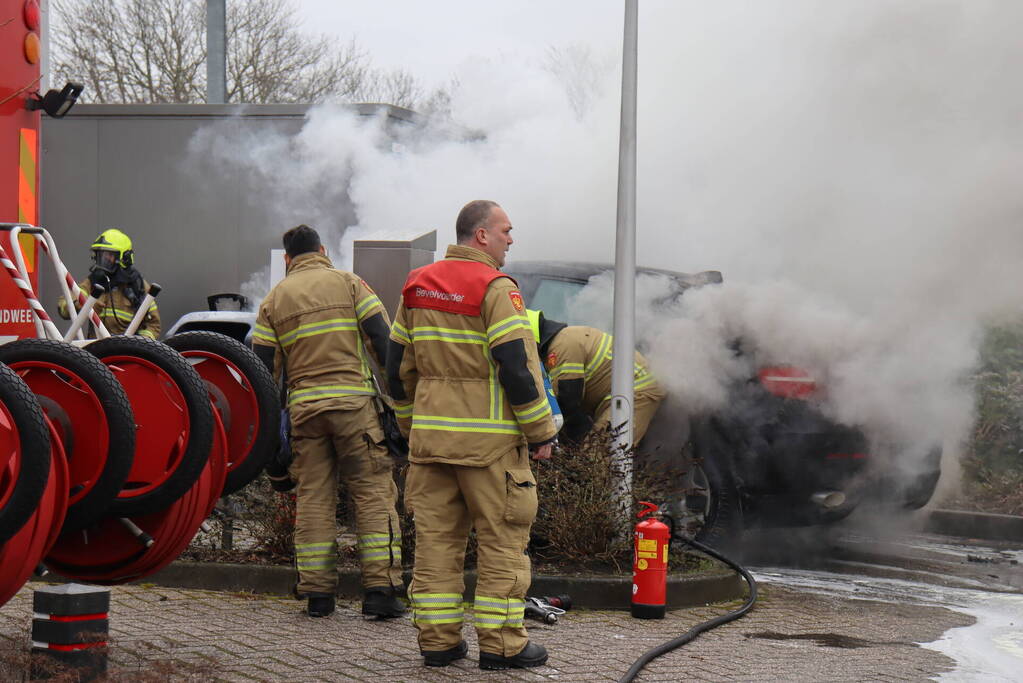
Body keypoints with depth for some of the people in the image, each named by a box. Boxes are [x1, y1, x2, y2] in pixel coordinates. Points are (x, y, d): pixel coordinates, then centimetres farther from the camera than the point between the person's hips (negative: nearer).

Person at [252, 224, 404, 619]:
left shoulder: (274, 300, 13)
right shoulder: (349, 284, 6)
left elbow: (262, 367, 10)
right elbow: (382, 340, -3)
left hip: (303, 408, 3)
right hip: (353, 400, -3)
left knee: (312, 498, 7)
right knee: (373, 492, -1)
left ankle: (317, 592, 6)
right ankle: (380, 588, -9)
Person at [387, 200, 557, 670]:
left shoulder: (417, 287, 11)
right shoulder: (496, 289, -11)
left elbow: (398, 367, 16)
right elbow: (518, 367, -16)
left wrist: (412, 426, 25)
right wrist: (541, 433, -8)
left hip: (430, 437, 7)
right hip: (488, 440, -7)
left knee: (435, 538, 9)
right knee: (502, 540, 1)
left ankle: (436, 639, 11)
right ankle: (501, 643, 2)